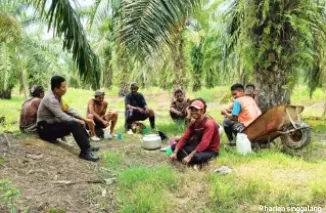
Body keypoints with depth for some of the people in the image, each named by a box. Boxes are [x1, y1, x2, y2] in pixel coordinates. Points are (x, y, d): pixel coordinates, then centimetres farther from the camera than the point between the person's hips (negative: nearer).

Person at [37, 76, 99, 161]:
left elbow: (69, 110, 8)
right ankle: (85, 152, -20)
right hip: (46, 129, -9)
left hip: (53, 125, 9)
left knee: (78, 123, 5)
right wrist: (77, 120, -17)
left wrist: (84, 119, 1)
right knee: (74, 124, -25)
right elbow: (61, 116, -29)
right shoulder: (50, 99, -22)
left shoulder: (57, 97, 6)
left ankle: (87, 147, 7)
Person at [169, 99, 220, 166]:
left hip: (211, 150, -7)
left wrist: (190, 156, -37)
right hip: (199, 147, 7)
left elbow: (204, 143, -33)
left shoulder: (209, 123, -23)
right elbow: (185, 138, -4)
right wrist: (175, 152, -17)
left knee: (196, 157, -40)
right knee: (174, 146, -1)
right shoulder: (193, 123, 3)